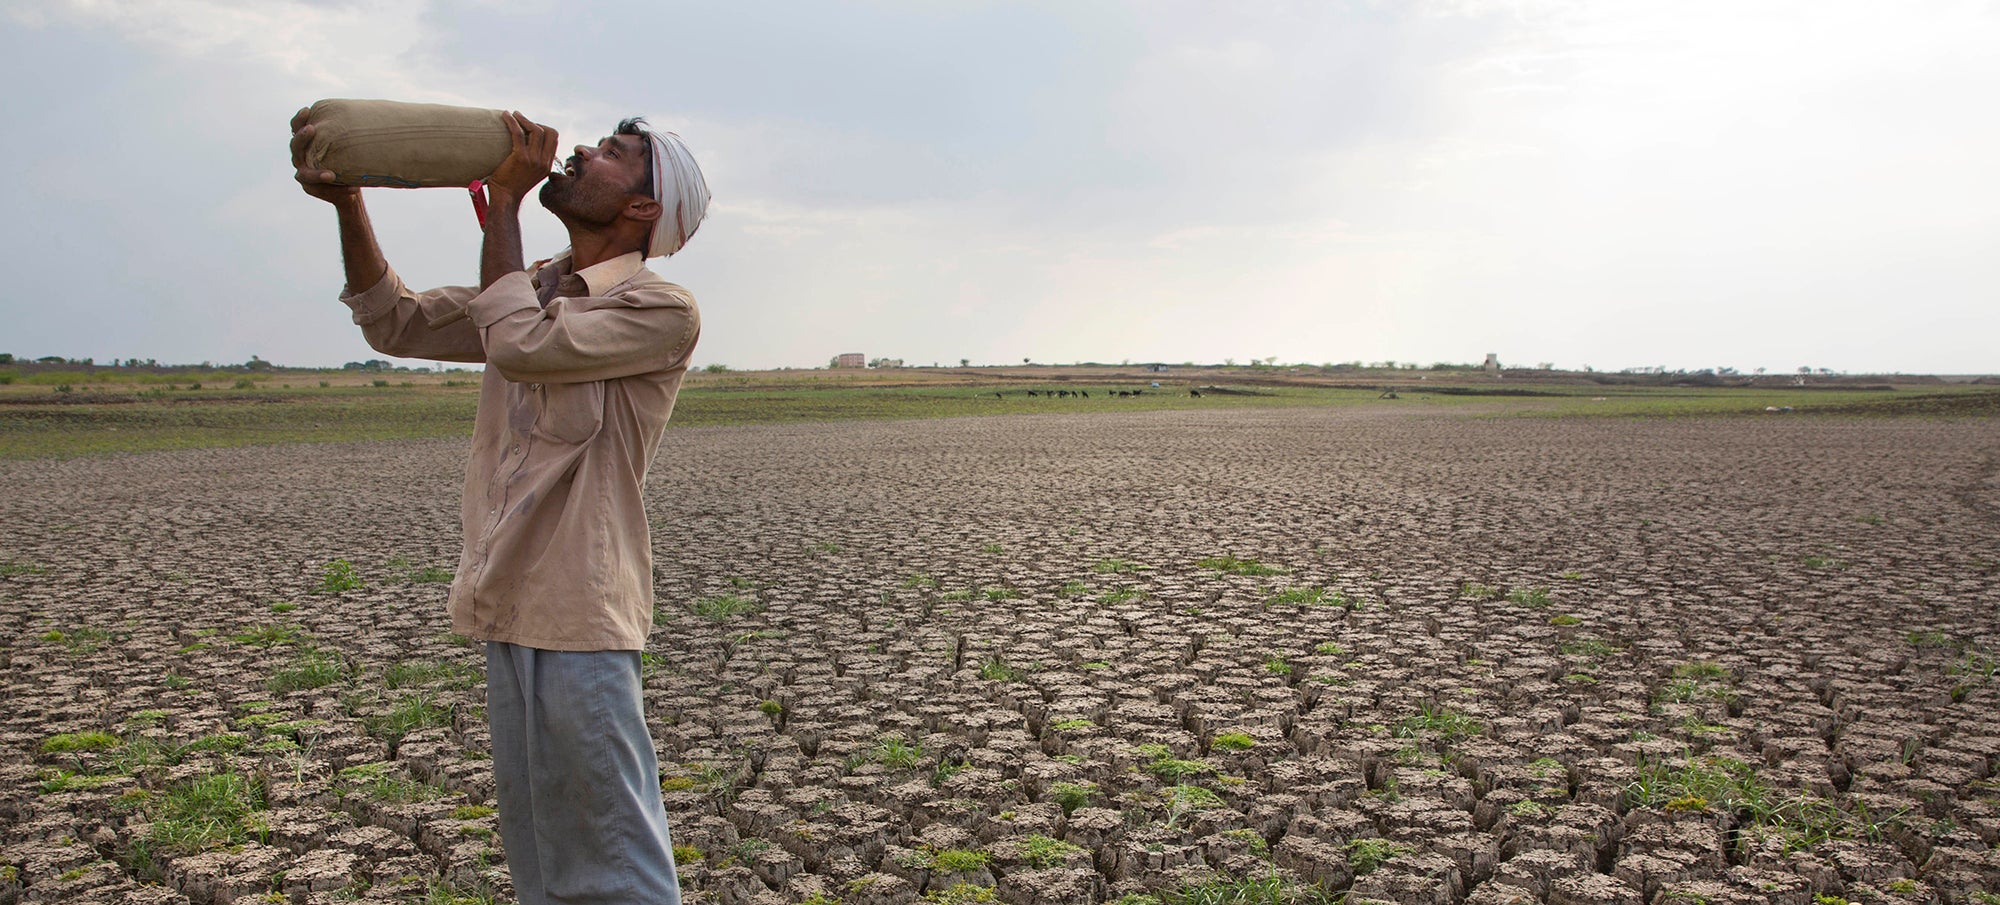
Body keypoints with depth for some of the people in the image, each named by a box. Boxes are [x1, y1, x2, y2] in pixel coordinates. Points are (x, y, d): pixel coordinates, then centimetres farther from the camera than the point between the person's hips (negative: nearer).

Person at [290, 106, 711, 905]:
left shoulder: (663, 310, -11)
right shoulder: (532, 287, 15)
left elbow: (519, 344, -21)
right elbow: (398, 324, 15)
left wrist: (503, 202, -11)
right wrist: (345, 201, 2)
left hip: (580, 615, -8)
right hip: (510, 607, 8)